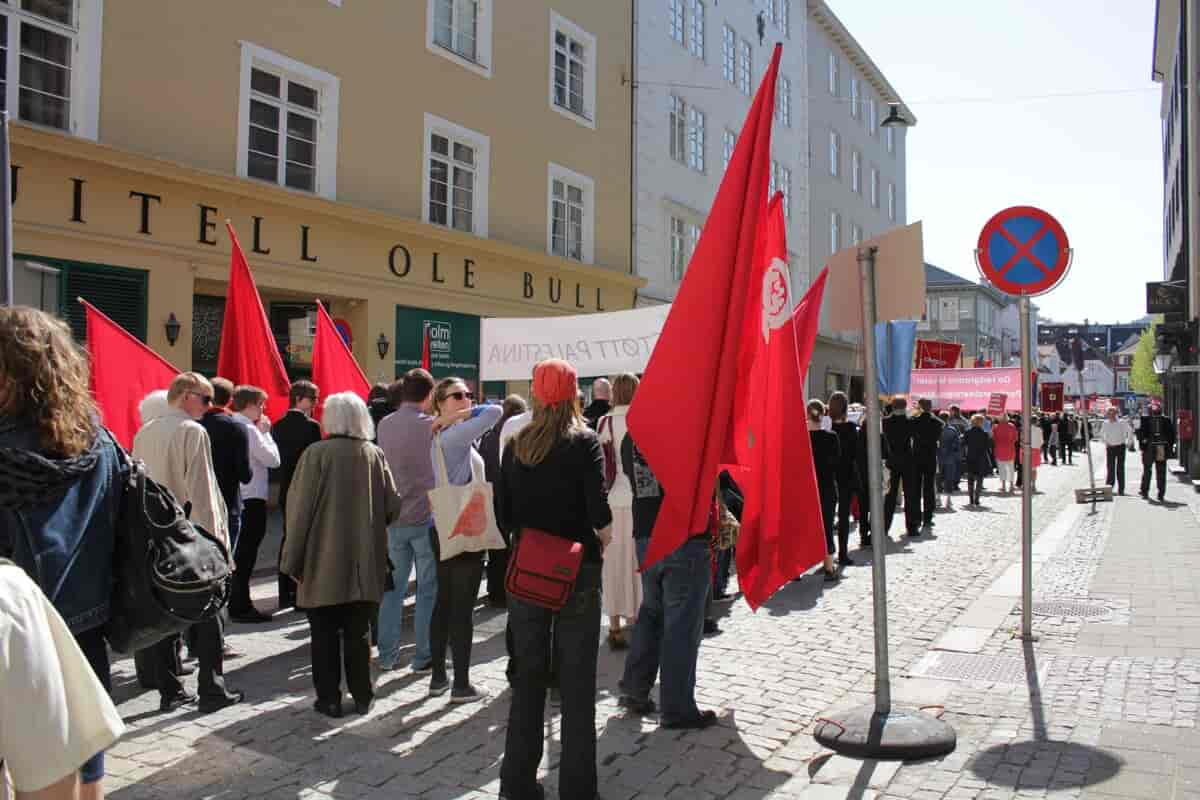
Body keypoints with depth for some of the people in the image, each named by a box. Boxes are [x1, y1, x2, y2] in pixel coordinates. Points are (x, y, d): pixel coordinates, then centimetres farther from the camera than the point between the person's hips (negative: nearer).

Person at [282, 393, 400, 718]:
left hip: (323, 561, -3)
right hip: (364, 562, 3)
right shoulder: (375, 455, -1)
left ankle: (329, 699, 14)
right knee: (358, 632, 13)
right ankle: (362, 697, 19)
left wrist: (292, 559, -3)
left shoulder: (317, 454, -10)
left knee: (324, 633, 9)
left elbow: (300, 508, -10)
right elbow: (392, 507, 1)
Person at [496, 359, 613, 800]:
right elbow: (598, 507, -18)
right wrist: (604, 535, 2)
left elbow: (503, 511, 1)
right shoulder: (585, 441, -8)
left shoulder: (516, 445, 2)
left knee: (528, 675, 14)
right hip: (577, 569, -3)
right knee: (576, 680, 5)